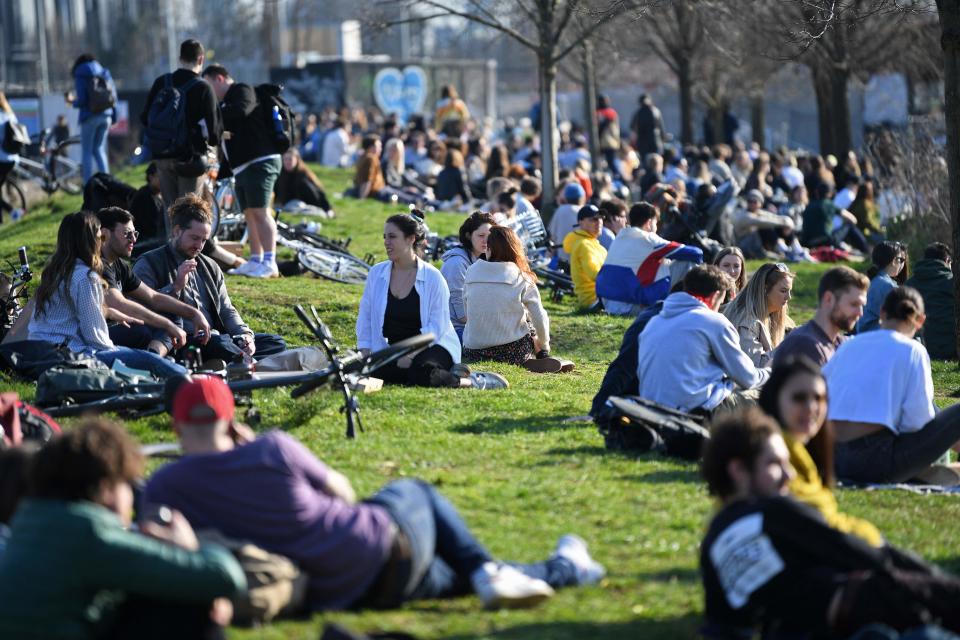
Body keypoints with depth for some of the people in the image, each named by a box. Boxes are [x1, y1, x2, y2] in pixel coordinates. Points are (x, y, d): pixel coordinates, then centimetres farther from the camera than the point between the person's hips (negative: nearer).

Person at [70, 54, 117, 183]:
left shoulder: (80, 76, -4)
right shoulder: (104, 73, 11)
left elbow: (81, 100, -12)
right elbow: (114, 96, 8)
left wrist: (74, 103, 11)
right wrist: (113, 116, 16)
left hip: (90, 116, -5)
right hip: (106, 116, 5)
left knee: (86, 151, 3)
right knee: (99, 149, 17)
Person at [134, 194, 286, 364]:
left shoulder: (210, 267, 25)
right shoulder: (149, 264, 5)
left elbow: (226, 310, 23)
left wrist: (244, 334, 3)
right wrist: (176, 286, -14)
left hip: (216, 337, 7)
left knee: (275, 343, -13)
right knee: (218, 343, -39)